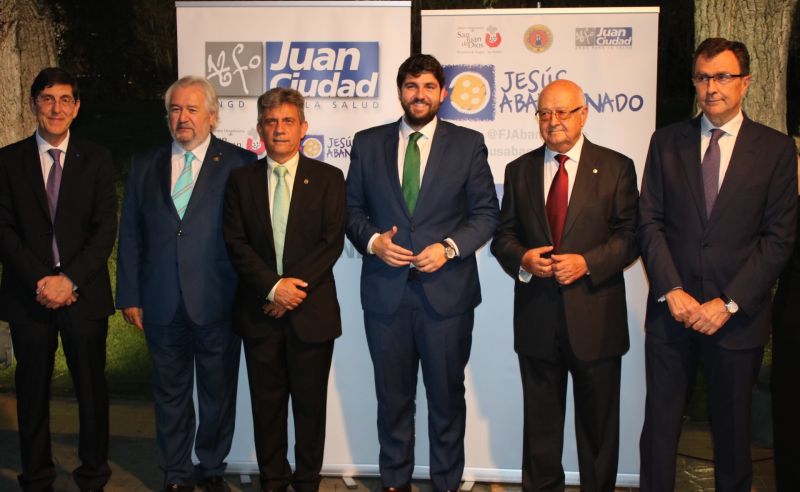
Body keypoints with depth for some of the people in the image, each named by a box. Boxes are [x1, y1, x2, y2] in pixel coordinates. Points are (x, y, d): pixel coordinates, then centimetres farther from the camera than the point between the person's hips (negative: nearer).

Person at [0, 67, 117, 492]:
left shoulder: (97, 160, 5)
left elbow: (105, 230, -2)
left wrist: (70, 279, -13)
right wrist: (40, 280, -12)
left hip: (84, 293, 0)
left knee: (92, 388, 5)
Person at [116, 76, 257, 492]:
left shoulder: (239, 163, -2)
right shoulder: (145, 165, 8)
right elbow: (130, 234, 7)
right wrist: (129, 296, 2)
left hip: (218, 302, -2)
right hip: (161, 303, 3)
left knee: (219, 392, 11)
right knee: (170, 392, 13)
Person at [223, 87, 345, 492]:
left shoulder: (328, 178, 2)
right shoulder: (241, 179, 6)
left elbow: (332, 242, -5)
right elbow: (236, 243, -1)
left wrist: (296, 287, -14)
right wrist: (273, 287, -13)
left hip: (312, 310, -1)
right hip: (259, 311, 2)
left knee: (310, 403, 7)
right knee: (267, 403, 10)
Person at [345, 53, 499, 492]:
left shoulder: (468, 144, 2)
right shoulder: (367, 143, 7)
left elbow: (485, 213, 1)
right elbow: (353, 209, 9)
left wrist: (449, 247, -14)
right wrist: (372, 240, -10)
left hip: (447, 291, -1)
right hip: (386, 291, 2)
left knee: (447, 395, 10)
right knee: (393, 395, 13)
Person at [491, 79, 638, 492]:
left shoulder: (616, 167, 0)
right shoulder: (519, 170, 8)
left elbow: (629, 236, -3)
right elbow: (503, 235, 9)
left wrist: (586, 263, -18)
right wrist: (522, 259, -12)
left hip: (594, 316, -2)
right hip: (536, 317, 2)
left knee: (598, 420, 11)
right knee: (540, 418, 14)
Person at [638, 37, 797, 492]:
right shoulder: (667, 142, 5)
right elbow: (650, 221, 2)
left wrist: (728, 303, -12)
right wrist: (671, 291, -10)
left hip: (738, 316, -1)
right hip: (672, 310, 1)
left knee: (732, 427, 12)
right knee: (660, 423, 6)